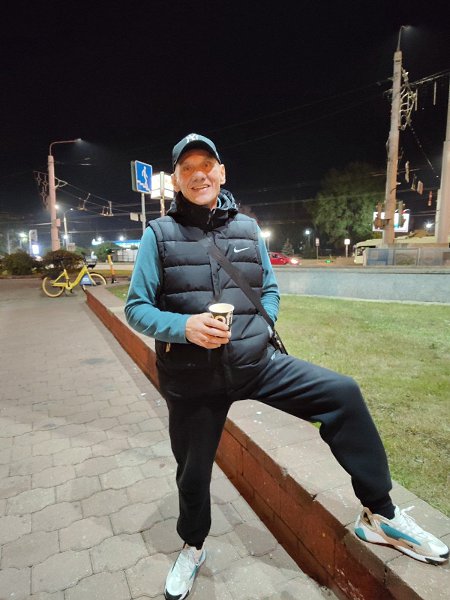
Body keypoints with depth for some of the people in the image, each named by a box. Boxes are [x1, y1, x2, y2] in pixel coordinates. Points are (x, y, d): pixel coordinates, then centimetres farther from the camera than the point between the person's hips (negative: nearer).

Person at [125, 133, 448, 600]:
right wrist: (184, 326, -23)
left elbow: (270, 289, 13)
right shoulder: (160, 234, -4)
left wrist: (261, 326, -7)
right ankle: (193, 548, 50)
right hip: (192, 379, -1)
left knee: (342, 394, -11)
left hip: (255, 362, 2)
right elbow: (136, 308, -5)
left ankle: (379, 515, 11)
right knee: (193, 471, 17)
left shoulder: (246, 228, 4)